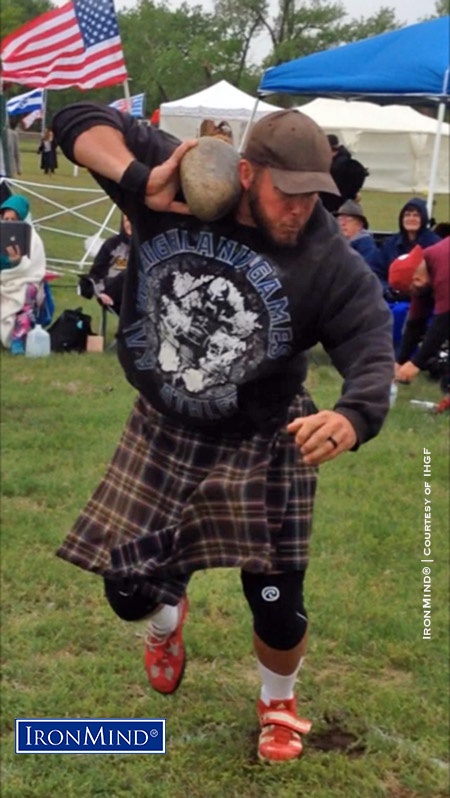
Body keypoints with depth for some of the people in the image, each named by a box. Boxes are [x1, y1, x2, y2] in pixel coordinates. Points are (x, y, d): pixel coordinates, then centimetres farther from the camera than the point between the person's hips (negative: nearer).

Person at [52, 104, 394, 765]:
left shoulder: (331, 264, -23)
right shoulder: (179, 181, -19)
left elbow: (373, 357, -29)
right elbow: (78, 121, -14)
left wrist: (352, 419, -52)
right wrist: (140, 181, -33)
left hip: (263, 446, -1)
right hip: (163, 434, 2)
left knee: (276, 604, 5)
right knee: (130, 589, 9)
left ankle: (278, 705, 39)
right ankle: (169, 619, 50)